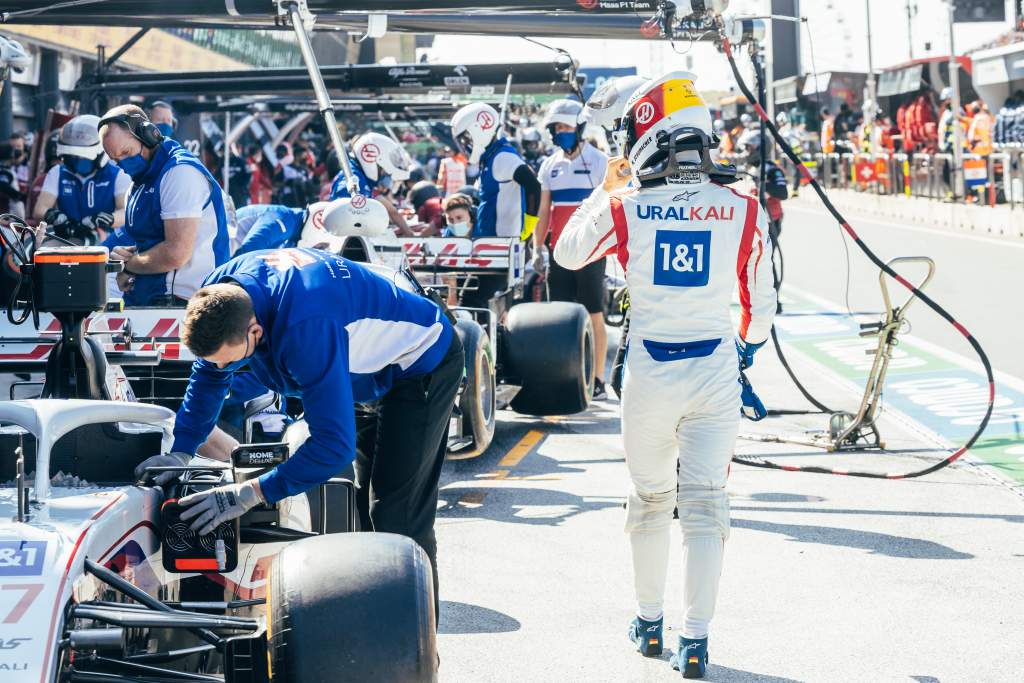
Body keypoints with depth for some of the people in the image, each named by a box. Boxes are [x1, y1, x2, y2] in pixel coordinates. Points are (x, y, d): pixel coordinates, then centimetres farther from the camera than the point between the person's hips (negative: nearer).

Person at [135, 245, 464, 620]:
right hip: (374, 366, 9)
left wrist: (250, 493, -44)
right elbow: (208, 376, 1)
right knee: (364, 507, 17)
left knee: (399, 519, -15)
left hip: (423, 362, -9)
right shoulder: (218, 295, -20)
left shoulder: (307, 328, -44)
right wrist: (180, 451, -8)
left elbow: (335, 444, -44)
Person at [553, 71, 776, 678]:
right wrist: (746, 350, 24)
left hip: (649, 375, 0)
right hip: (715, 373, 0)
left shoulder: (625, 208, -7)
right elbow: (761, 304, 3)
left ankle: (649, 623, 28)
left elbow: (567, 253, 12)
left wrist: (604, 190, 23)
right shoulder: (744, 212, -6)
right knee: (706, 504, 5)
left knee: (651, 499, 18)